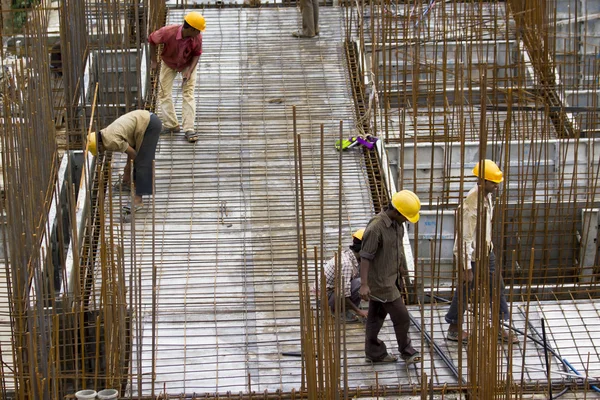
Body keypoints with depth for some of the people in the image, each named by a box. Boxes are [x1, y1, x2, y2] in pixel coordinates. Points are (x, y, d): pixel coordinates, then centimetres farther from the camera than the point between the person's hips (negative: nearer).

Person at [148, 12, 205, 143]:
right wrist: (153, 61, -10)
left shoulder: (197, 37, -30)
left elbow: (197, 54, -12)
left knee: (189, 94, -8)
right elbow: (151, 40, -17)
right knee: (164, 93, 1)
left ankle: (189, 129, -8)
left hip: (188, 64, 0)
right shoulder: (168, 32, -36)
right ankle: (171, 125, 12)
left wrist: (189, 71, -25)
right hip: (169, 64, 0)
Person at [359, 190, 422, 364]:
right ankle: (406, 351, 17)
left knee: (377, 316, 17)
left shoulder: (396, 222, 1)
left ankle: (375, 353, 27)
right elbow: (365, 256, -23)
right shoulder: (376, 227, -26)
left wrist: (402, 268, 28)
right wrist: (364, 284, -26)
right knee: (401, 317, -1)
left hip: (391, 277, 8)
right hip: (381, 282, -8)